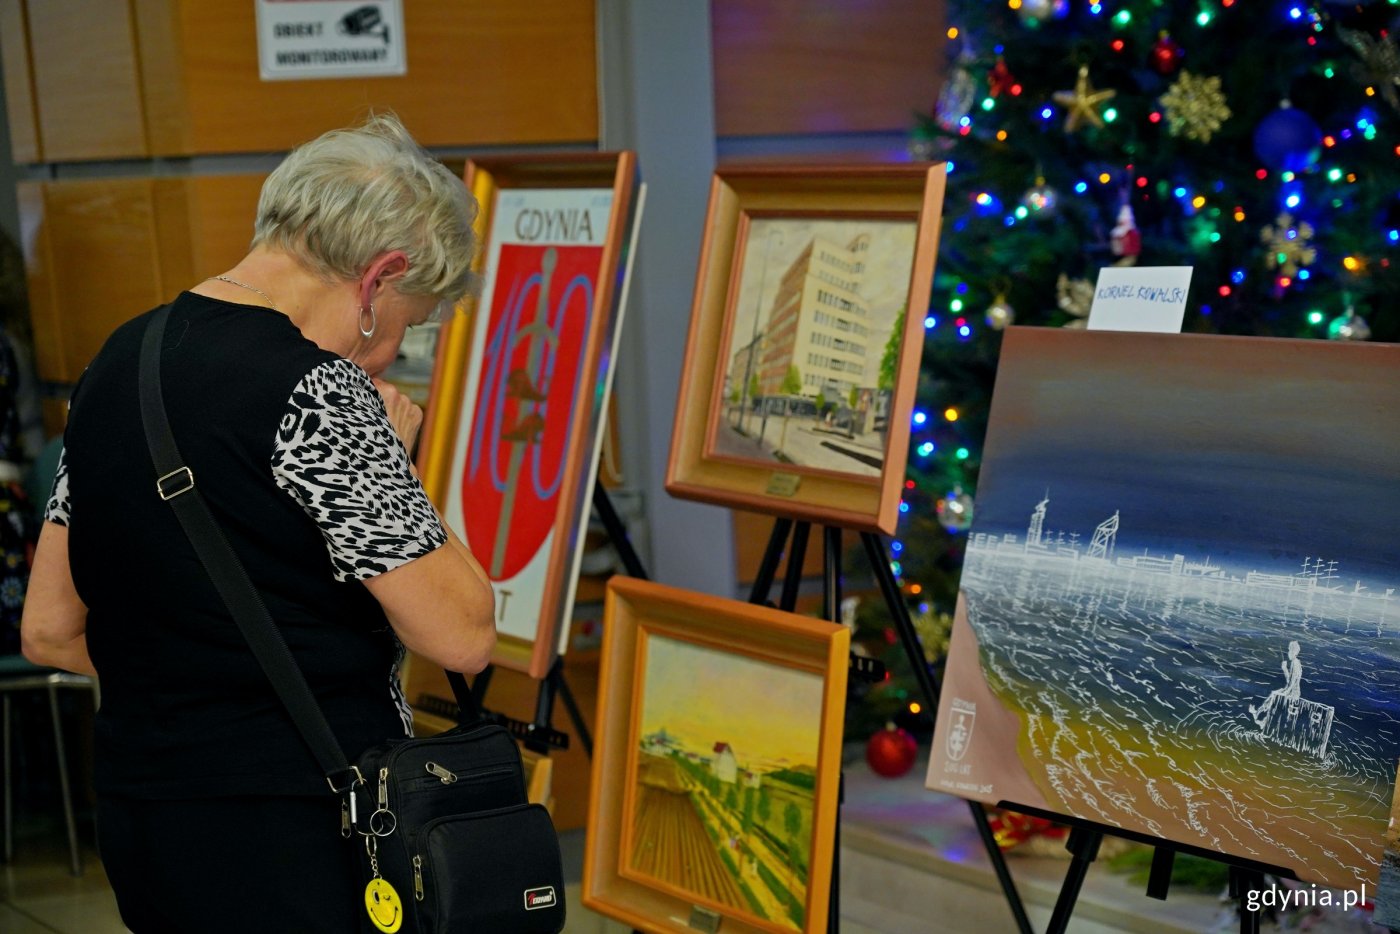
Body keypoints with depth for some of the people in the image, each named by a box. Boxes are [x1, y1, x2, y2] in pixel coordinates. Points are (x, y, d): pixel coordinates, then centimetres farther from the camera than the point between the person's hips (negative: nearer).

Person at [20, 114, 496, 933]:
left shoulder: (120, 360, 8)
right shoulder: (315, 392, -18)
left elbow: (49, 632, 12)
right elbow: (464, 636, -17)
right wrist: (391, 462, -5)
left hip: (139, 821, 9)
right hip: (305, 844, -8)